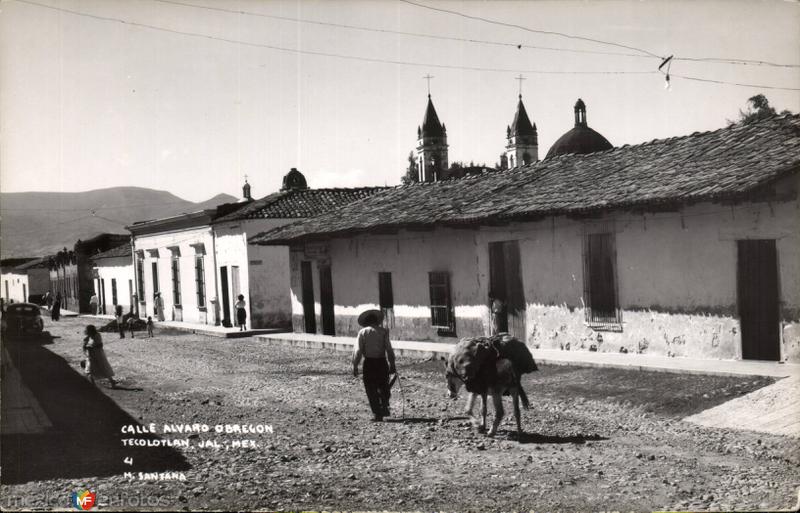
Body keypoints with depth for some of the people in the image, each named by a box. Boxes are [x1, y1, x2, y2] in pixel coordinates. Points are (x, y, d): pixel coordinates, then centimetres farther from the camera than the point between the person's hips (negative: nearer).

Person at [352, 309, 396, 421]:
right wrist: (392, 364, 2)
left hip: (369, 363, -1)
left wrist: (355, 366, 1)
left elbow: (358, 350, -4)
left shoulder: (363, 332, -1)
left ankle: (377, 414, 3)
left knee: (371, 390, 5)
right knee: (383, 387, 21)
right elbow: (389, 349, -3)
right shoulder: (383, 331, 1)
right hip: (382, 362, 1)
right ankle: (384, 408, 14)